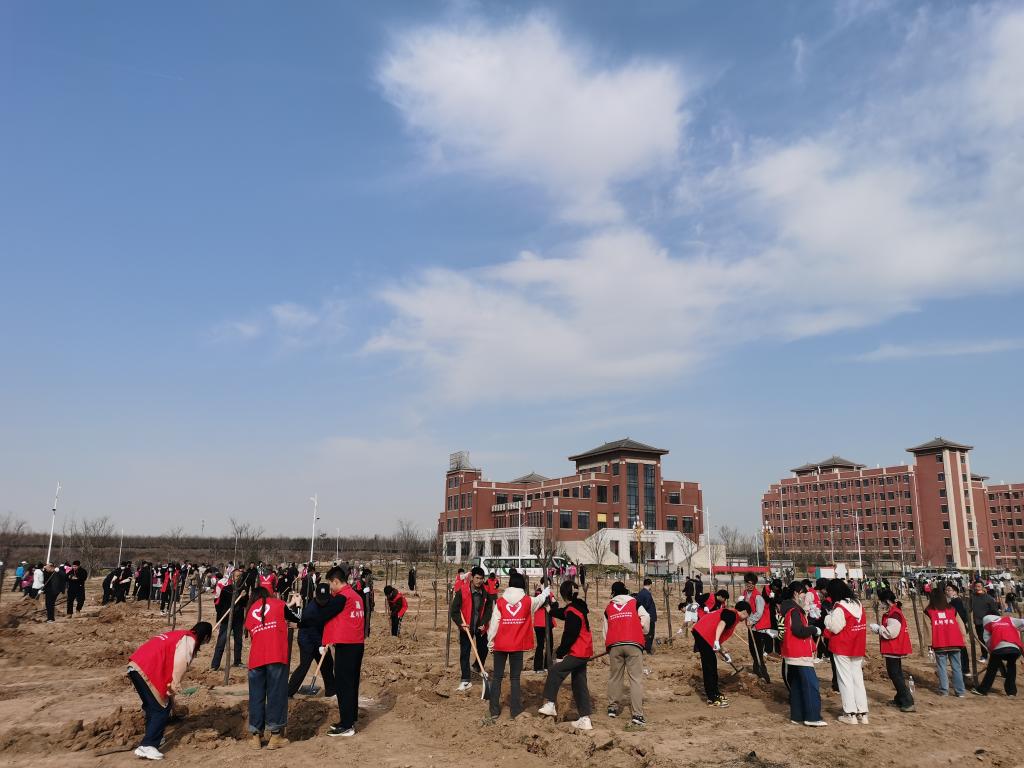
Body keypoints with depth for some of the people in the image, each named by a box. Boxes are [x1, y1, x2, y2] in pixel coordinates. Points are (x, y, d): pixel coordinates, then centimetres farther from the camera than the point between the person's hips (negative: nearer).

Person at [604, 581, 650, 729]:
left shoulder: (608, 608, 16)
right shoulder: (635, 603, 10)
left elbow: (606, 630, 17)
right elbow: (645, 620, 0)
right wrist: (644, 635, 19)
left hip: (614, 645, 3)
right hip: (633, 644, -2)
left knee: (614, 676, 18)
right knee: (636, 678, -3)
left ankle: (613, 707, 27)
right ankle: (637, 715, -10)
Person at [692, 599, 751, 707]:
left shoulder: (729, 612, 22)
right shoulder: (733, 614, -6)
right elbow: (721, 624, -27)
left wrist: (723, 653, 33)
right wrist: (716, 641, -37)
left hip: (701, 633, 10)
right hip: (703, 634, -10)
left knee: (712, 665, 19)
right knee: (709, 667, -5)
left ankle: (715, 693, 30)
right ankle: (712, 699, -1)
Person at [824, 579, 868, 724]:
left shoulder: (839, 608, -18)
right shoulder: (858, 604, 5)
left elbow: (834, 628, -16)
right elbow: (862, 624, 10)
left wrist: (828, 616, -2)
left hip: (842, 649, -7)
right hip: (858, 648, 7)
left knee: (845, 679, 2)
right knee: (858, 679, 13)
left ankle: (850, 714, 3)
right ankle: (862, 713, 15)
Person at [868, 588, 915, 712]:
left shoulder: (894, 614, -22)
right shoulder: (892, 612, 11)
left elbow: (891, 632, -25)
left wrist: (876, 628, -15)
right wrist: (877, 628, 5)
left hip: (894, 649, -11)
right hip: (894, 649, 11)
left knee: (895, 674, -5)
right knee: (896, 674, 19)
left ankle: (907, 702, -5)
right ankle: (900, 699, 29)